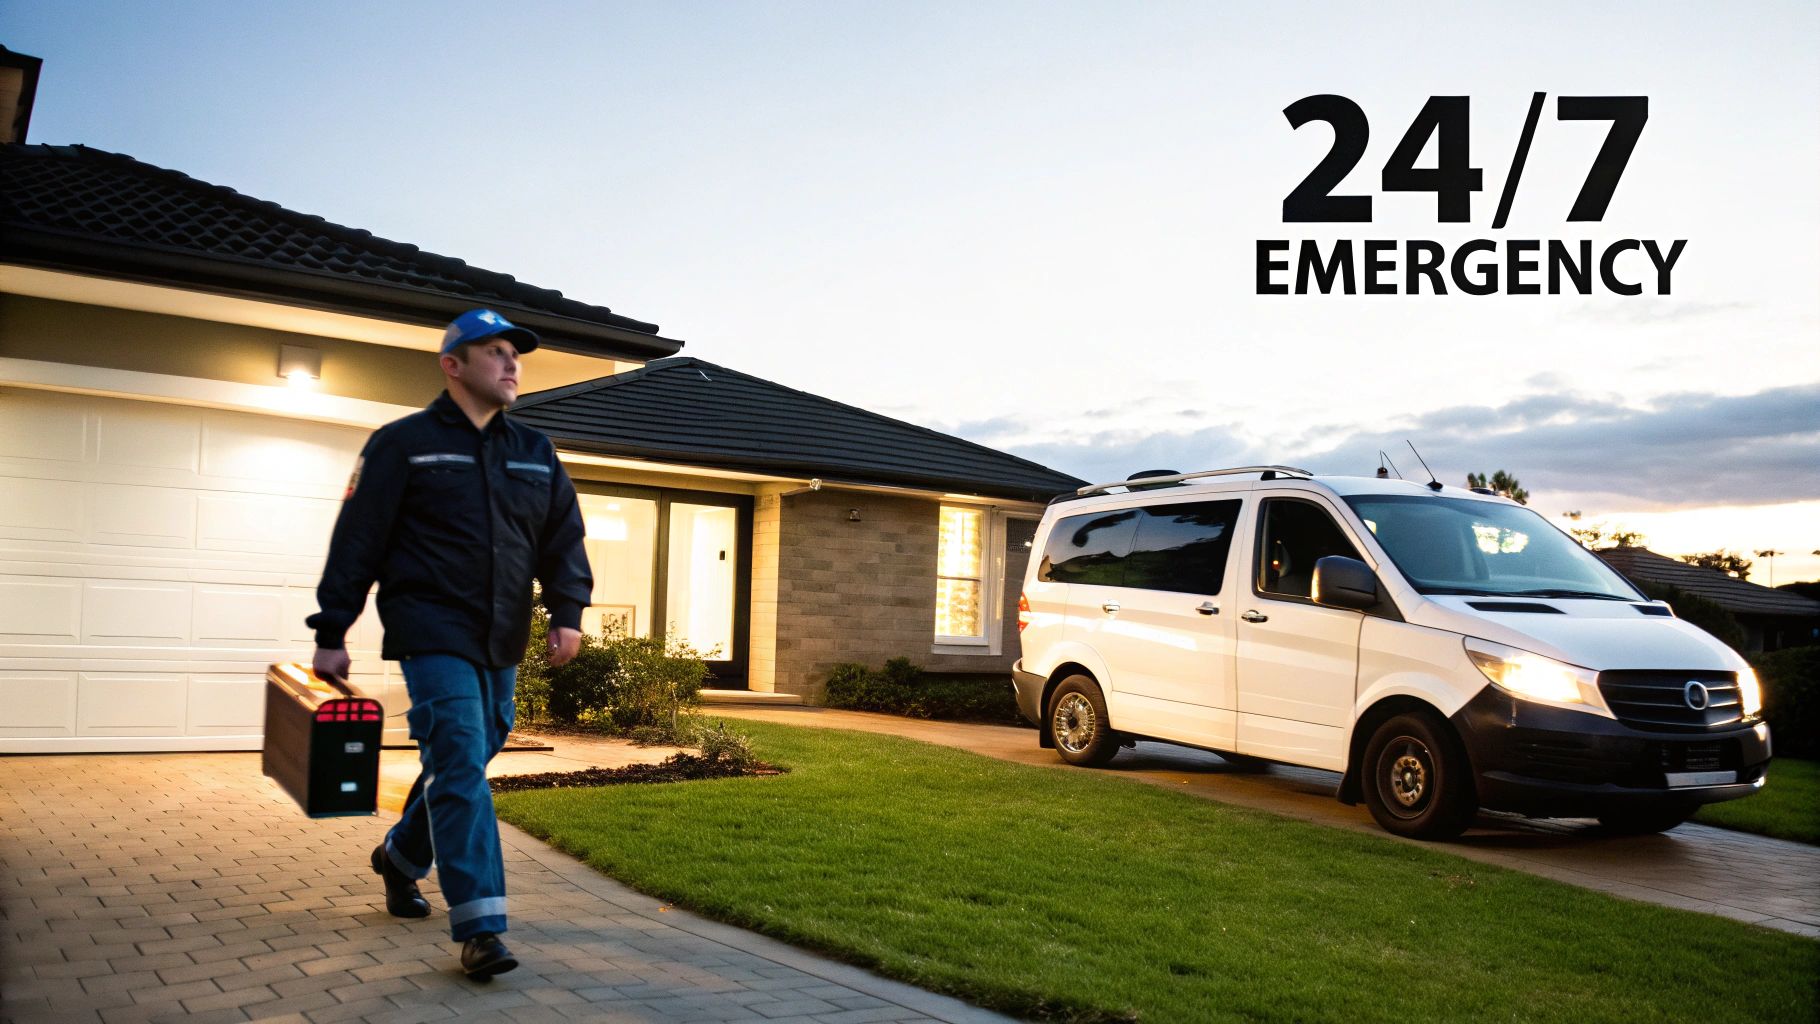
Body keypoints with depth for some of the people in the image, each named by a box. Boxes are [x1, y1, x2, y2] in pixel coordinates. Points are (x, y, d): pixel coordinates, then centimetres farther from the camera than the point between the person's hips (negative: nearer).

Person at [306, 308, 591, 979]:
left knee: (464, 762, 15)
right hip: (432, 634, -6)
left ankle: (401, 857, 42)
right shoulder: (404, 444, 0)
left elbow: (563, 538, 9)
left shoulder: (535, 454, 14)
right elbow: (357, 541, -1)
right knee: (460, 766, -14)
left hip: (501, 645, 6)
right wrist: (331, 634, -3)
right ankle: (479, 928, -12)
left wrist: (567, 612, -6)